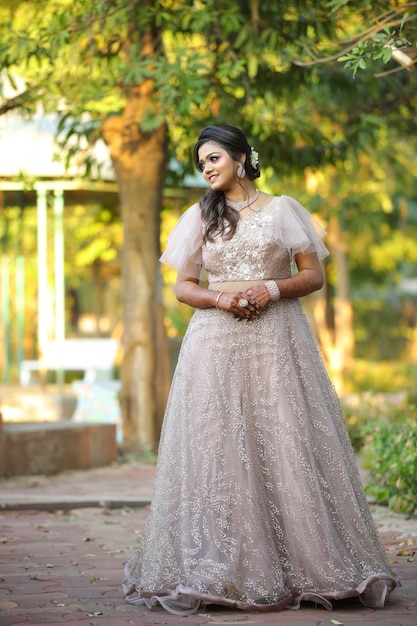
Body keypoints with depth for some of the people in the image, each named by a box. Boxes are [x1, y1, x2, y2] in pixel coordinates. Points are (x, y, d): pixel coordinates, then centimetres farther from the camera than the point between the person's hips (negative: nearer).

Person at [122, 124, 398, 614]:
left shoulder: (282, 209, 9)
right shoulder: (199, 216, 14)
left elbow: (313, 275, 6)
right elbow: (183, 286, 11)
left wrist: (272, 288, -11)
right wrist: (219, 298, -8)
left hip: (276, 339, -1)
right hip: (216, 343, 2)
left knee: (284, 443, -6)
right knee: (220, 446, -5)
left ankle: (306, 563, 0)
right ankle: (223, 569, -2)